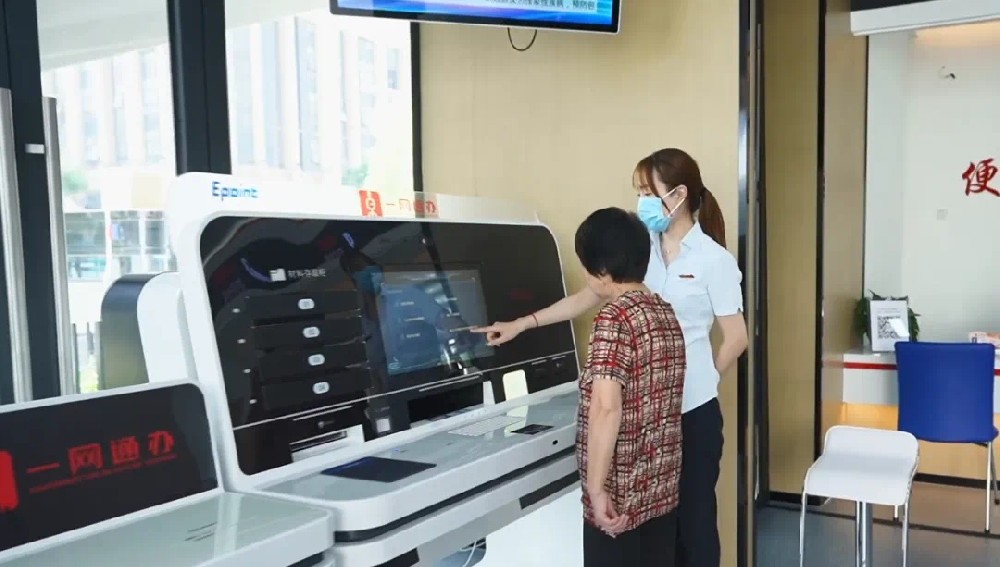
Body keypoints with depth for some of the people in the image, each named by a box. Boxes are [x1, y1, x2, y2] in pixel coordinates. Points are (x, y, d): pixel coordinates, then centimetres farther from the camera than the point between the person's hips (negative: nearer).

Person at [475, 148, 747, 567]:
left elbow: (736, 337, -4)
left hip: (692, 408, -4)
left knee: (692, 511, 9)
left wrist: (699, 382, 4)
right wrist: (522, 324, 6)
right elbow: (589, 296, 9)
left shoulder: (714, 260, -7)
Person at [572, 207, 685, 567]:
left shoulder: (615, 318, -19)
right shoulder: (666, 312, 6)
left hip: (621, 494, -8)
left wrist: (596, 488, -23)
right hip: (663, 485, 8)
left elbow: (606, 410, -28)